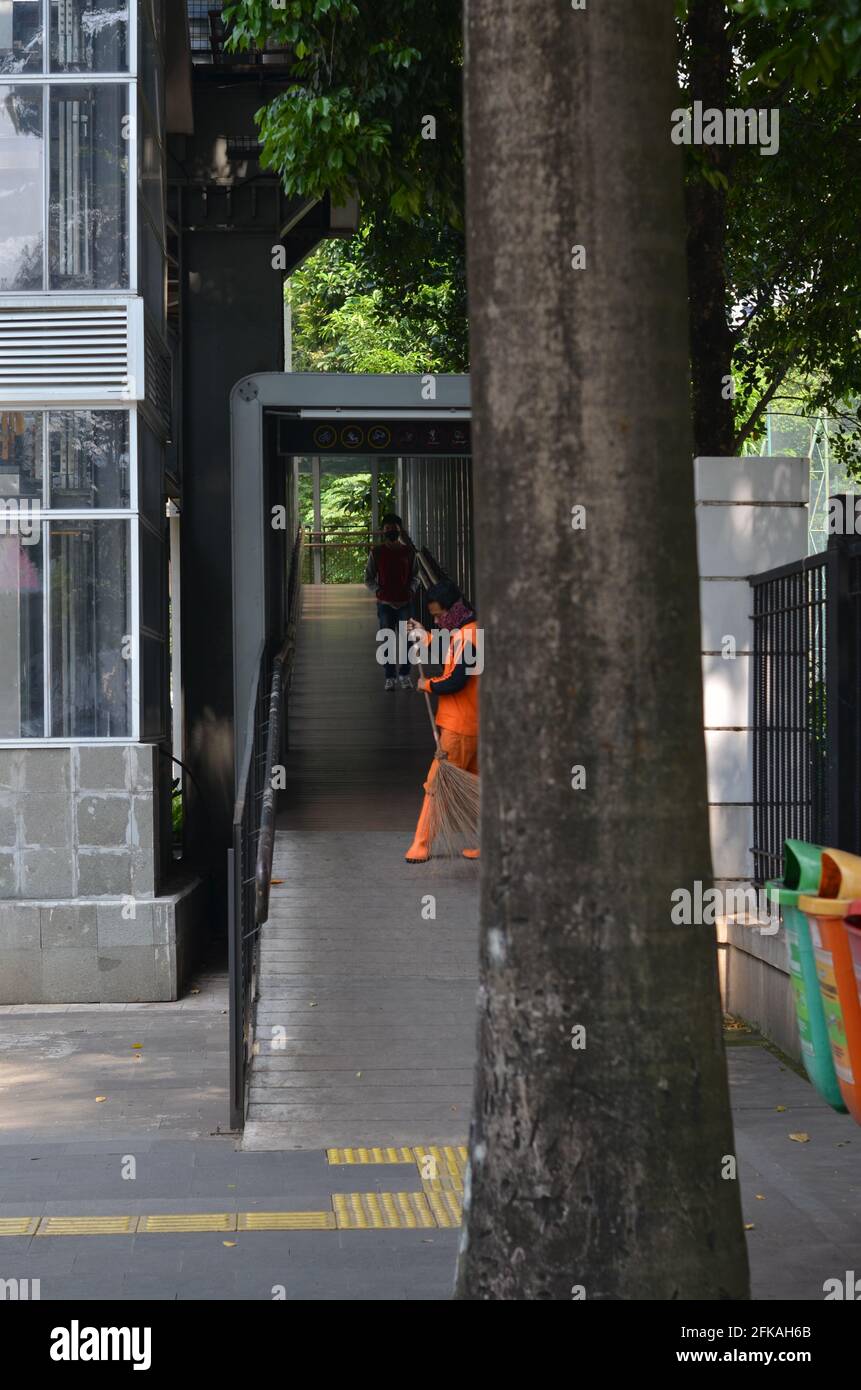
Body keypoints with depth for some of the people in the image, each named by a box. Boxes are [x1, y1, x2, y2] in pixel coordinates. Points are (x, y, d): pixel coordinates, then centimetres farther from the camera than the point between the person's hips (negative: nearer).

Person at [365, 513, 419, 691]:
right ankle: (390, 678, 5)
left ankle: (404, 675, 11)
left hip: (405, 602, 1)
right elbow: (368, 578, 6)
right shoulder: (376, 552, 3)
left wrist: (412, 589, -5)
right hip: (385, 603, -1)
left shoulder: (409, 552, 6)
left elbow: (415, 576, 14)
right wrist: (376, 590, -10)